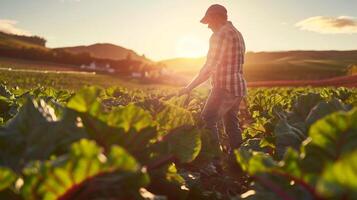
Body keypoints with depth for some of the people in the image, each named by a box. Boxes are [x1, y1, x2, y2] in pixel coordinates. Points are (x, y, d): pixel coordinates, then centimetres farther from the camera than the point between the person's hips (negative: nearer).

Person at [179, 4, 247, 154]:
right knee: (231, 125, 13)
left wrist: (189, 87, -10)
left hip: (225, 87, -10)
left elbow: (209, 67, -15)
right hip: (238, 86, 10)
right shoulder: (237, 34, 17)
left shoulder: (220, 35, -12)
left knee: (207, 120, -11)